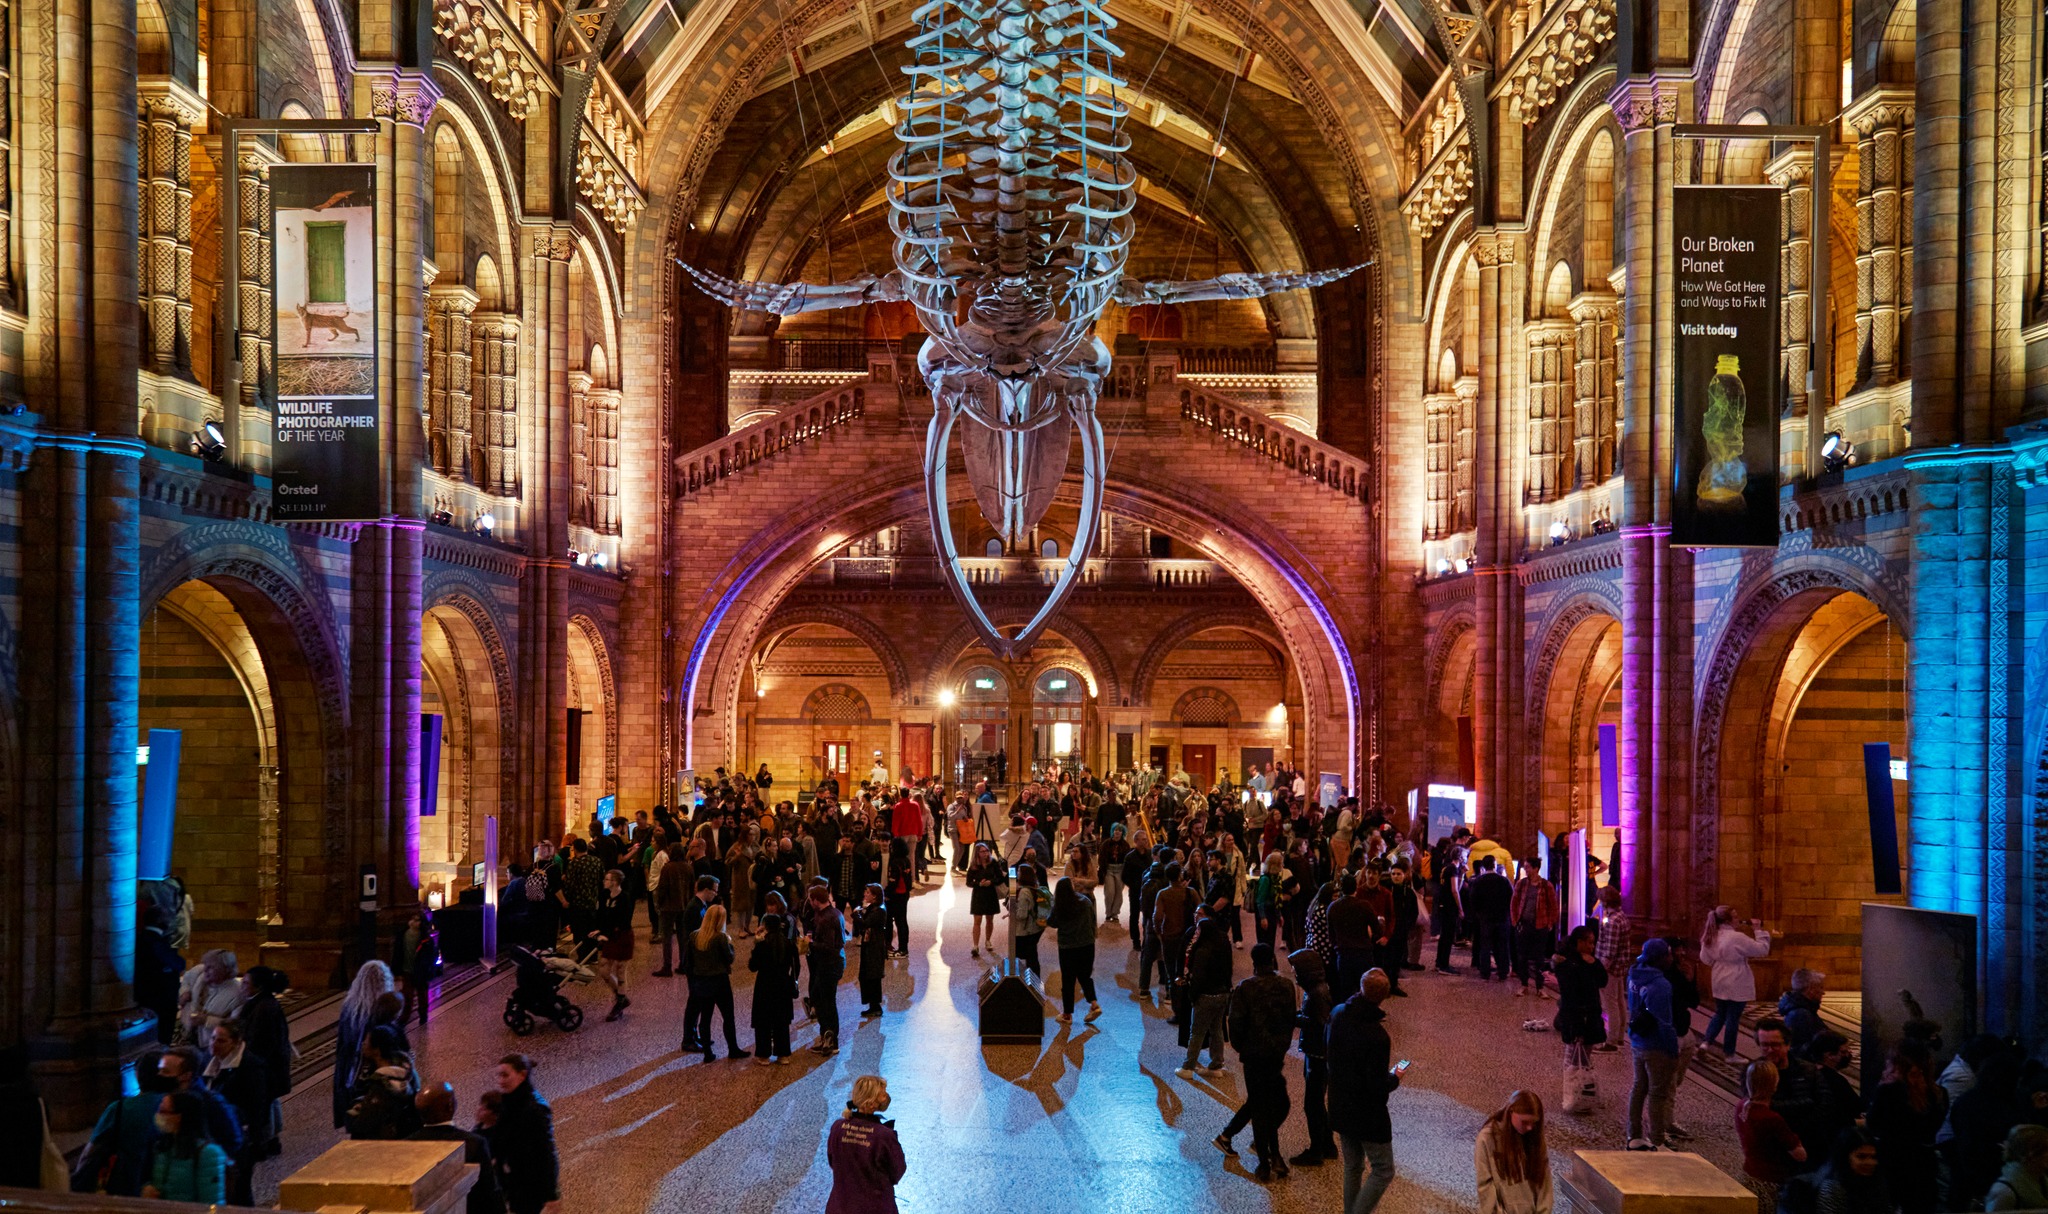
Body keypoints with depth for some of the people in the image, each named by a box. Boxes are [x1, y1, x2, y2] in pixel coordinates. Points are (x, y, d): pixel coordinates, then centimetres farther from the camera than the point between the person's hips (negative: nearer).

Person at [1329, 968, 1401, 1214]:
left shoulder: (1339, 1014, -8)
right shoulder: (1377, 1037, -29)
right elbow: (1378, 1087, -24)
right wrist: (1395, 1078, -4)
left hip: (1340, 1108, 7)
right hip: (1368, 1115, -7)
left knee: (1352, 1168, 21)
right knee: (1383, 1171, 10)